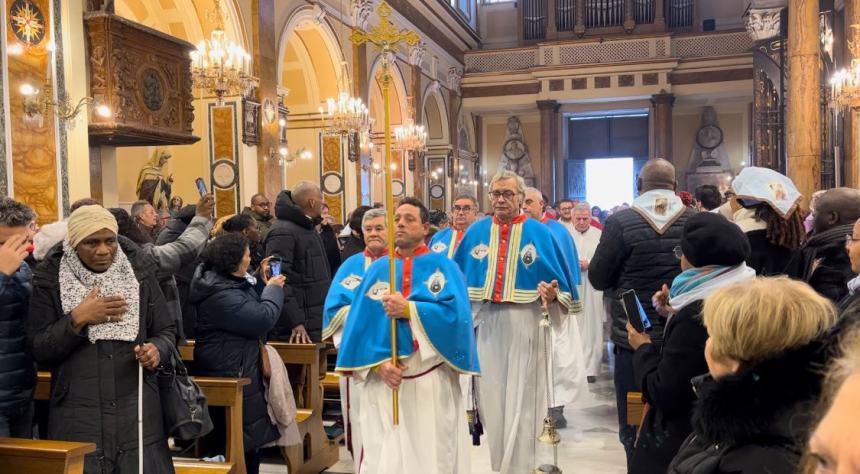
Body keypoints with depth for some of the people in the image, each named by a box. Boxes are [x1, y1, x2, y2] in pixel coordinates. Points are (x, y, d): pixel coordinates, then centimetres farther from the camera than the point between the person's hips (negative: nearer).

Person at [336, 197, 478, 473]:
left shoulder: (443, 267, 3)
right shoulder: (378, 268, 10)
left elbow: (456, 313, -13)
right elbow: (360, 320, 1)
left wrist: (408, 310, -18)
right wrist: (378, 363, -13)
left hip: (430, 378, -2)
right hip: (383, 377, 2)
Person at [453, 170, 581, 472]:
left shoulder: (539, 233, 0)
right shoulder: (476, 232, 7)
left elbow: (558, 279, -1)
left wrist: (552, 295, -20)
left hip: (524, 324, -3)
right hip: (484, 323, 3)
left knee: (520, 397, 1)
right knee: (491, 394, 11)